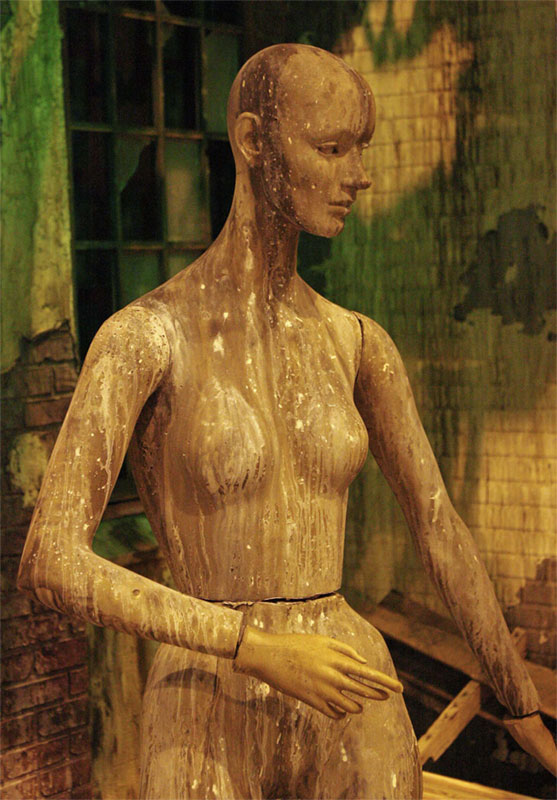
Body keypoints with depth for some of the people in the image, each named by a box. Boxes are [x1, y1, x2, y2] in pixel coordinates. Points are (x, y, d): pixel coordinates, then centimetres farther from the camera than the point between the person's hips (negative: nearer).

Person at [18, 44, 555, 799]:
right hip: (208, 733, -4)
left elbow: (440, 527, 12)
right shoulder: (142, 335, -12)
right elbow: (49, 563, -20)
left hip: (351, 727, 5)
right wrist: (257, 649, -26)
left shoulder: (358, 341, 5)